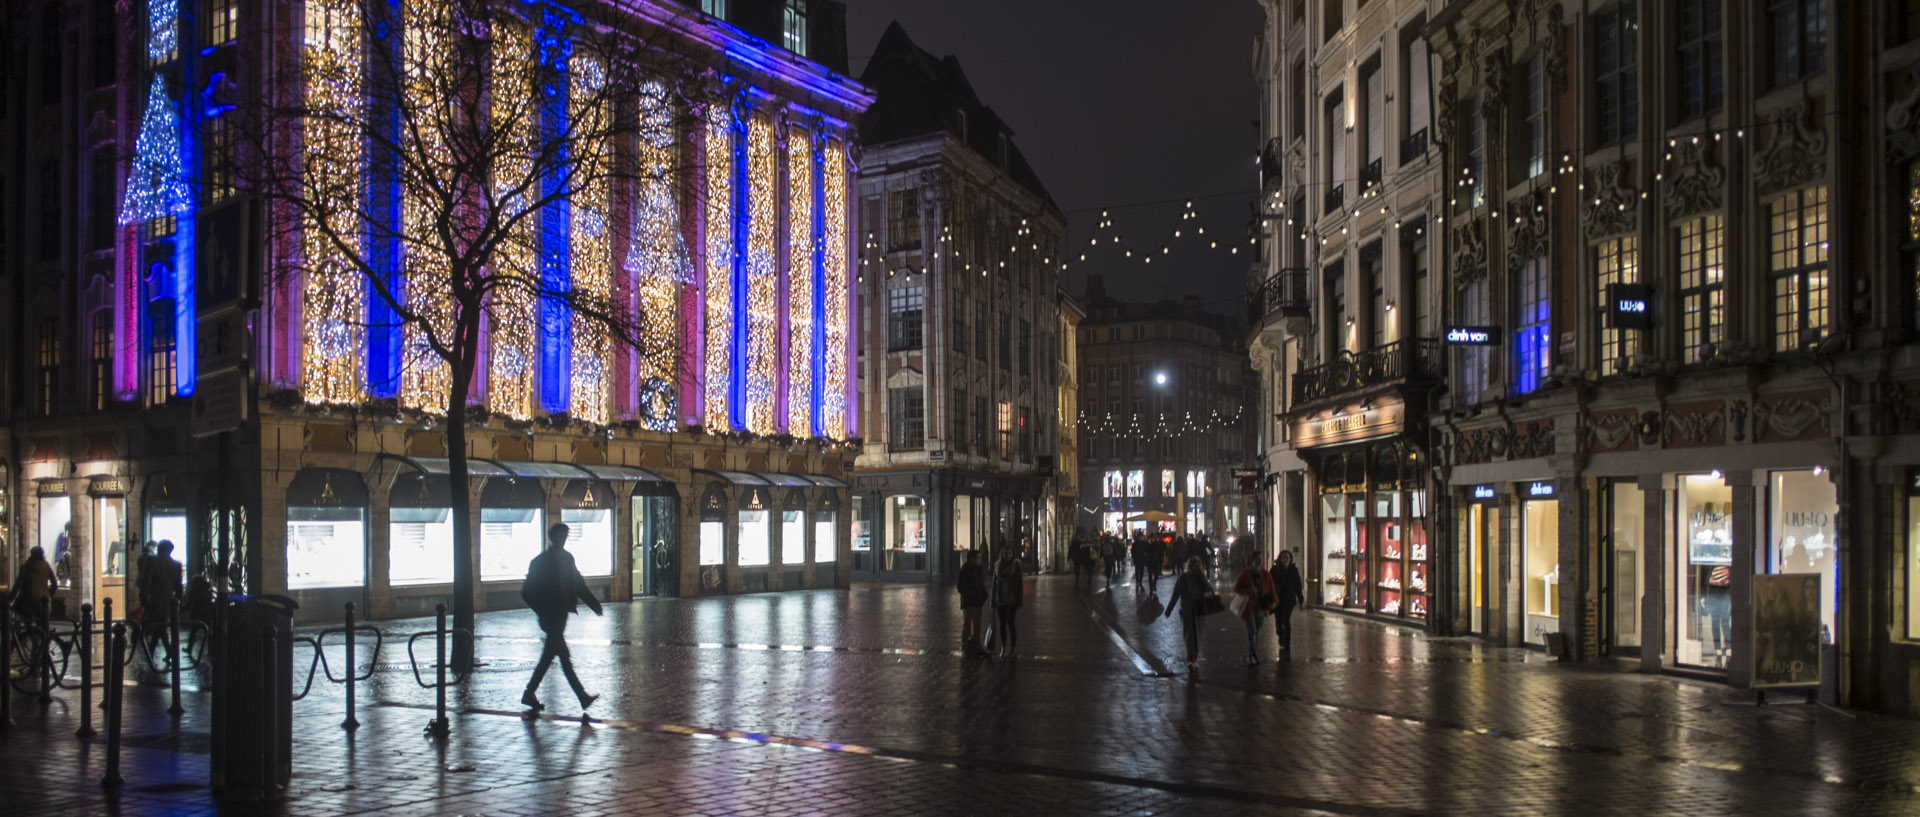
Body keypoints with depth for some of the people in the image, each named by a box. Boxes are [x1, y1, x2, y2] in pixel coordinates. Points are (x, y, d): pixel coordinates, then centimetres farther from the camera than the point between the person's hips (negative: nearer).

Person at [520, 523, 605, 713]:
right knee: (564, 657, -9)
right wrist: (543, 612, -15)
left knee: (549, 655, 13)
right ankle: (582, 696, -12)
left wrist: (593, 603, 3)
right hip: (550, 616, -7)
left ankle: (529, 693, 24)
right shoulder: (540, 561, -9)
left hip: (561, 614, 7)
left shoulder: (567, 558, 10)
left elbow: (578, 583, 14)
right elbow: (528, 592, -9)